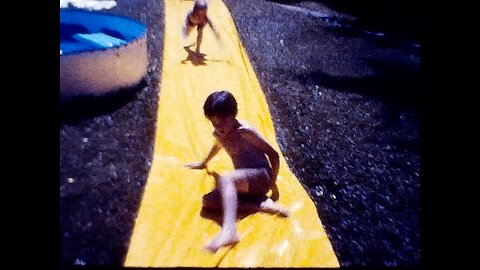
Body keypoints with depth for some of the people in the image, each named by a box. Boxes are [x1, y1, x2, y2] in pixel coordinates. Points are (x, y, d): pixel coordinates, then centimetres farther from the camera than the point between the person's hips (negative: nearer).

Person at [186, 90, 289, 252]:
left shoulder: (245, 131, -13)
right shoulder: (218, 134, 10)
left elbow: (273, 154, -8)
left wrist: (272, 182, -4)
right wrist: (204, 163, 51)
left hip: (261, 176, -8)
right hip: (244, 183, 8)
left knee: (225, 179, -36)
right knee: (207, 201, -15)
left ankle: (229, 230, -53)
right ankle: (262, 205, -23)